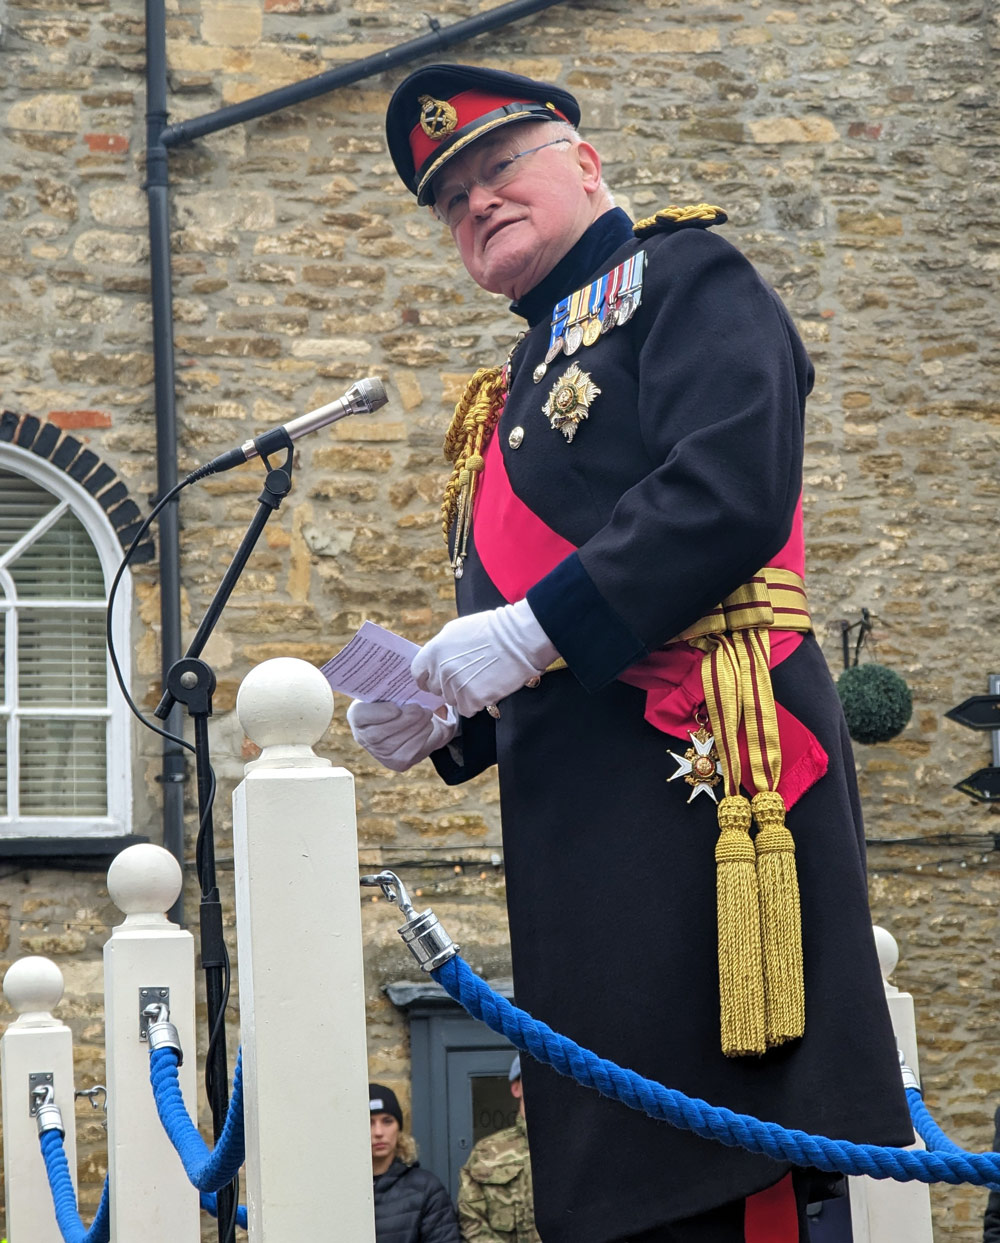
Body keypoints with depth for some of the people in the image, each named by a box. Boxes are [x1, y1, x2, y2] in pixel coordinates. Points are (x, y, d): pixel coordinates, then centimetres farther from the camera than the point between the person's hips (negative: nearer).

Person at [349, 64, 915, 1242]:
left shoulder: (683, 281, 4)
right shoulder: (517, 391, 28)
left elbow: (733, 493, -14)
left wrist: (531, 634, -16)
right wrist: (443, 723, 10)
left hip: (696, 770, -8)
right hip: (576, 823, 8)